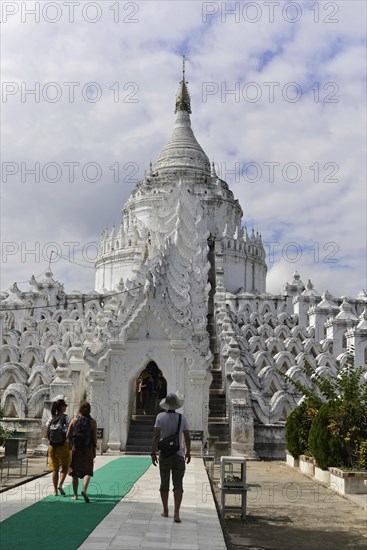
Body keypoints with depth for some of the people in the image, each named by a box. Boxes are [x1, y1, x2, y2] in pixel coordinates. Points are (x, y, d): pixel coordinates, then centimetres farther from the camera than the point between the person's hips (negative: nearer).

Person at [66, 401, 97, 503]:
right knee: (87, 471, 4)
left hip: (76, 449, 1)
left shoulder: (74, 420, -2)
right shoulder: (92, 422, -4)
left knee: (75, 472, 14)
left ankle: (75, 495, 18)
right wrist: (94, 450, 4)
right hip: (88, 449, -1)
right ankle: (84, 489, -21)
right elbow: (95, 438, -4)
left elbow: (68, 435, -2)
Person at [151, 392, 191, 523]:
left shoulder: (161, 417, -6)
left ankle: (165, 511, 24)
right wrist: (188, 452, 15)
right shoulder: (182, 418, -2)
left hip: (164, 455, 0)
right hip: (179, 454, 0)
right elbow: (187, 438, 1)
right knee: (178, 485, -1)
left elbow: (156, 436, -12)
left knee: (164, 483, 14)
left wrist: (153, 453, -8)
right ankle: (176, 513, -13)